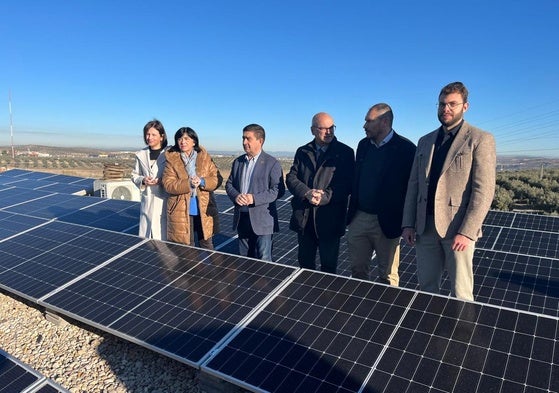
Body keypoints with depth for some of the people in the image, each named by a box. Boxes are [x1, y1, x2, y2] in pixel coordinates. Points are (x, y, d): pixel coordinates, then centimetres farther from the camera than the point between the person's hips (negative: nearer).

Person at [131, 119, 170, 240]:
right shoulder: (141, 155, 9)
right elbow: (135, 175, 18)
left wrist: (162, 181, -18)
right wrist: (143, 180, -2)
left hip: (164, 202, -4)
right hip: (147, 202, 5)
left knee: (164, 237, -2)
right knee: (145, 238, 9)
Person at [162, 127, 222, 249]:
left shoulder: (205, 157, 4)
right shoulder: (172, 160, -1)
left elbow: (217, 179, -2)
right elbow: (168, 184, -10)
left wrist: (202, 182, -21)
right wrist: (188, 184, -25)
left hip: (204, 211, 1)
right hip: (181, 213, -1)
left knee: (207, 245, 15)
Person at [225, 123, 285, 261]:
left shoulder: (272, 163, -7)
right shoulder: (238, 162, 10)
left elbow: (278, 190, -12)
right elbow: (229, 184, 14)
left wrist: (254, 198, -21)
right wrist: (235, 196, -9)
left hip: (262, 220, -5)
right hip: (241, 219, 6)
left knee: (263, 262, 0)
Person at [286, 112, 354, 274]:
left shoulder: (345, 152, -2)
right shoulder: (302, 152, 9)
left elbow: (347, 184, -10)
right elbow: (291, 178, 2)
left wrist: (324, 197, -21)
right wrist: (306, 192, -16)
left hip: (330, 219, -3)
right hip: (304, 218, 4)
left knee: (328, 265, 10)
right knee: (304, 262, 17)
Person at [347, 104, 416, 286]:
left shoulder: (406, 148, -10)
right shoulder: (363, 145, 8)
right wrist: (352, 212, 10)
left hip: (387, 222, -5)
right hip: (358, 218, 5)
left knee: (387, 277, 11)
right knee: (358, 271, 16)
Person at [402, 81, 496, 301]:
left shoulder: (480, 140, -3)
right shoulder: (425, 141, 13)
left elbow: (484, 190, -10)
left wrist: (467, 232, -17)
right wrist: (408, 224, 4)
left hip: (458, 229, -4)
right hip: (425, 228, 5)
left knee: (460, 295, 3)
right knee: (426, 289, 14)